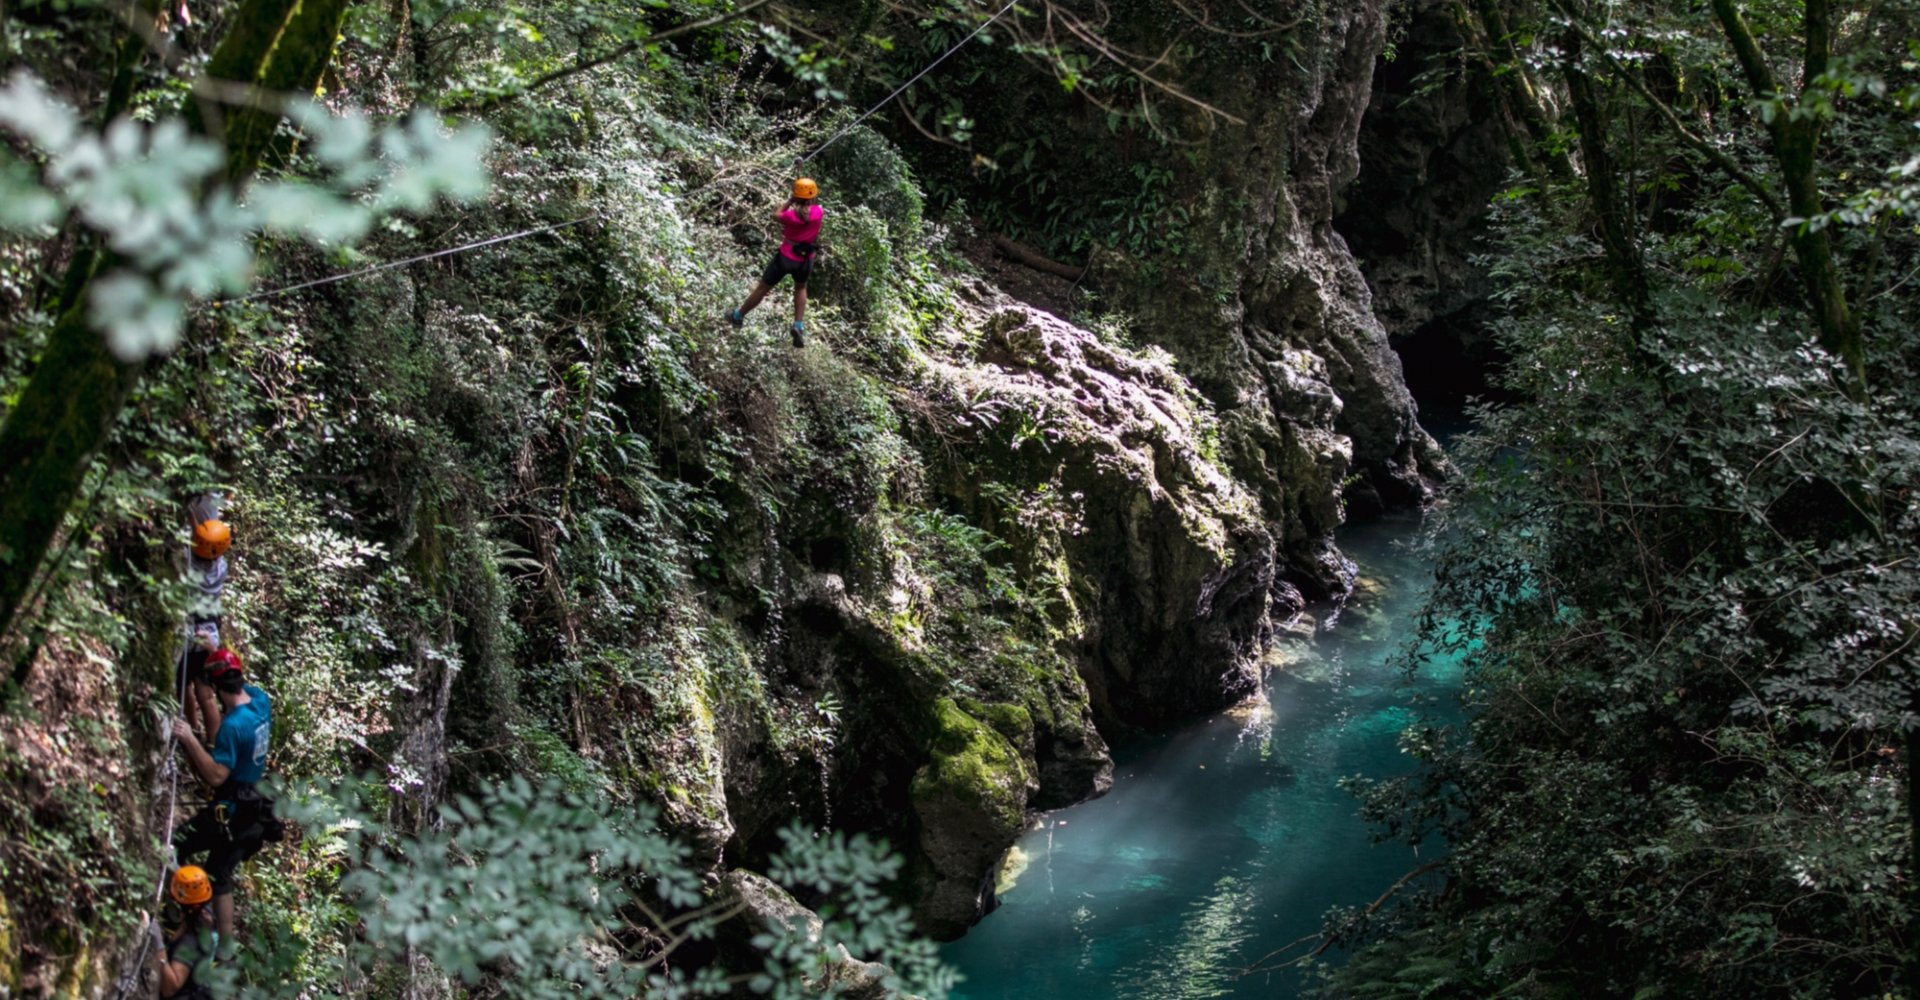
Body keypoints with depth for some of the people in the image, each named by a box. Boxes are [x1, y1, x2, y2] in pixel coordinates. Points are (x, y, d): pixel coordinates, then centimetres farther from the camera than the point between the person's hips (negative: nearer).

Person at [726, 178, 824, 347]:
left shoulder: (792, 215, -22)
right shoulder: (818, 212, -14)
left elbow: (776, 216, 0)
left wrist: (790, 201, -1)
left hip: (786, 257, -2)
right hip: (805, 261, 2)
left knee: (763, 288, 14)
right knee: (801, 287, 31)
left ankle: (738, 316, 32)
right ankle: (799, 326, 18)